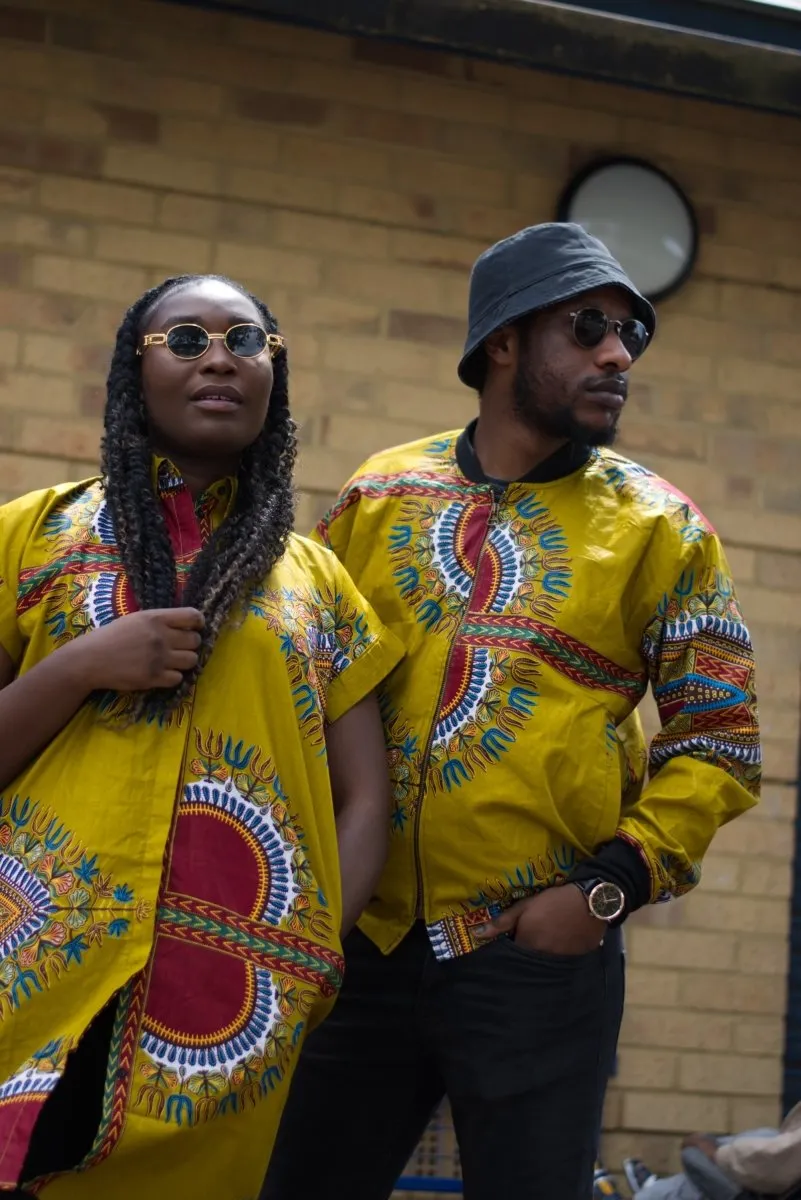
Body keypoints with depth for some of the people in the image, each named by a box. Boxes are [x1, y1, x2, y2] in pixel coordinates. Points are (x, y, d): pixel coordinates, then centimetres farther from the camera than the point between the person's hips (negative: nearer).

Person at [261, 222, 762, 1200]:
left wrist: (610, 887, -10)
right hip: (359, 942, 3)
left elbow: (719, 739, 1)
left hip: (540, 958, -2)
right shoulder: (379, 496, 7)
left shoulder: (657, 527, 1)